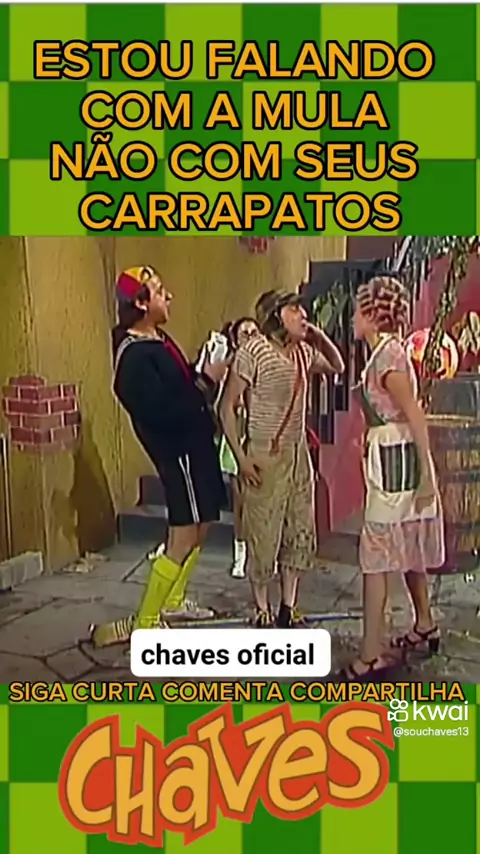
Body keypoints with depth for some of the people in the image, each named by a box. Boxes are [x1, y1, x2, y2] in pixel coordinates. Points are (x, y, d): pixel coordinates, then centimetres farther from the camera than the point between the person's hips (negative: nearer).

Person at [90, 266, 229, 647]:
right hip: (178, 451, -10)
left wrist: (206, 373, -1)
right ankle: (144, 623, 6)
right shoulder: (135, 356, -22)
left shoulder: (158, 341, 9)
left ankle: (172, 600, 36)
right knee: (183, 539, -5)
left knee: (199, 527, 21)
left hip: (194, 444, 10)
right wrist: (207, 380, -21)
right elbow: (164, 413, -28)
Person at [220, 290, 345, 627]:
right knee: (263, 536, 3)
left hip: (299, 454, 7)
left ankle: (288, 608, 24)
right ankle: (262, 609, 19)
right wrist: (241, 457, -16)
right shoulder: (253, 352, -14)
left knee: (300, 533, 11)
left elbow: (337, 367, 23)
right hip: (264, 457, -7)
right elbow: (227, 407, -13)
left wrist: (320, 337, 3)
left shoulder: (304, 352, 4)